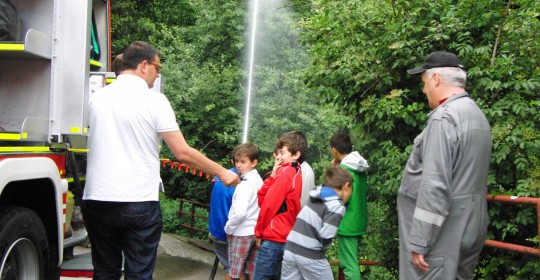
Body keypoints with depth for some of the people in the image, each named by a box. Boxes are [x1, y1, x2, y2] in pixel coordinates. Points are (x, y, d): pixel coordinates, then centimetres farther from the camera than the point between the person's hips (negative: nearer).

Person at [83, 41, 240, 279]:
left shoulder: (96, 98, 8)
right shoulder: (154, 100, -7)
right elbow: (183, 153, -9)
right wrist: (222, 173, 2)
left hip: (97, 199, 5)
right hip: (140, 203, -4)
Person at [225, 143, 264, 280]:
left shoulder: (245, 183, -19)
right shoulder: (259, 180, 5)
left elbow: (240, 212, -26)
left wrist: (228, 227, -11)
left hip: (241, 233, -8)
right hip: (256, 232, 8)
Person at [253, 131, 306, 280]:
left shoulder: (285, 172, -12)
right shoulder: (296, 173, 14)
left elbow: (268, 205, -14)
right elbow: (262, 199, 10)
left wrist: (259, 233, -2)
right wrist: (273, 175, -1)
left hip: (273, 239, -9)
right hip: (286, 239, 9)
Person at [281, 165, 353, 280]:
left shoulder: (317, 197, 12)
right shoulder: (337, 206, -11)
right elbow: (325, 236, -15)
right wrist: (326, 246, 2)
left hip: (290, 249, 7)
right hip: (310, 255, -7)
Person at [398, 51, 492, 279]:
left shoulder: (444, 117, -17)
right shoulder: (478, 115, 12)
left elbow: (435, 186, -23)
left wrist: (418, 242, -19)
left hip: (444, 234, -9)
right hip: (469, 228, 9)